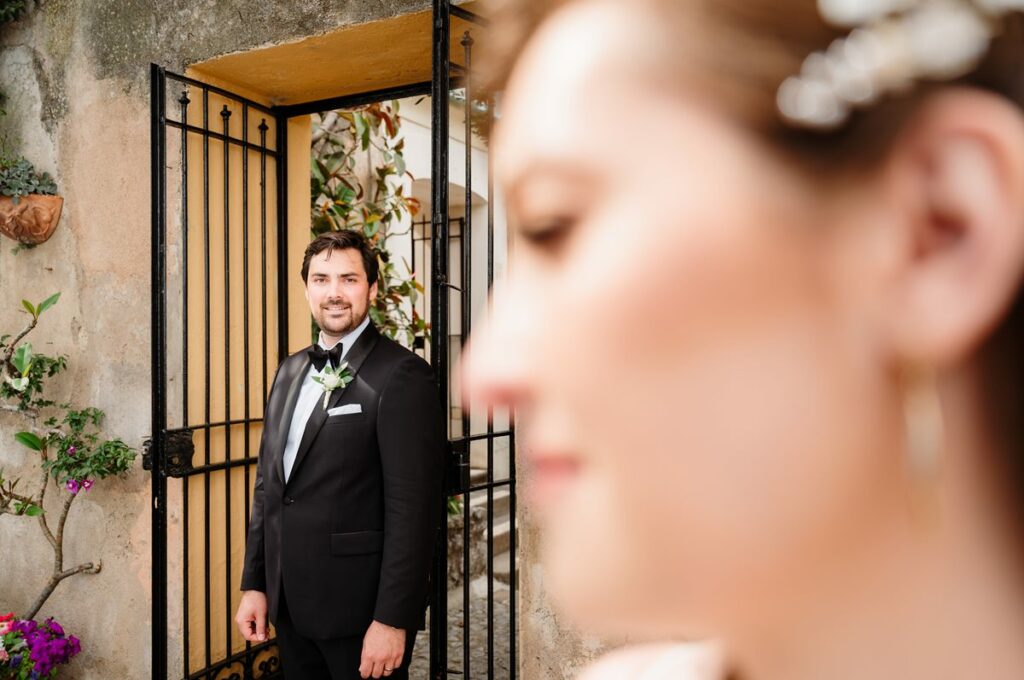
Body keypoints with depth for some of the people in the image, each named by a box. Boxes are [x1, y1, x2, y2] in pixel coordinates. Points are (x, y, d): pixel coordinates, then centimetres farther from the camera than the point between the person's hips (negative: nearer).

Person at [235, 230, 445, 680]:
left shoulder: (401, 375, -15)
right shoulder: (290, 371, 9)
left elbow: (413, 507, -18)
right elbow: (268, 485, 12)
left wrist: (392, 619, -18)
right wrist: (255, 584, 10)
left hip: (361, 609, -6)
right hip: (290, 607, 7)